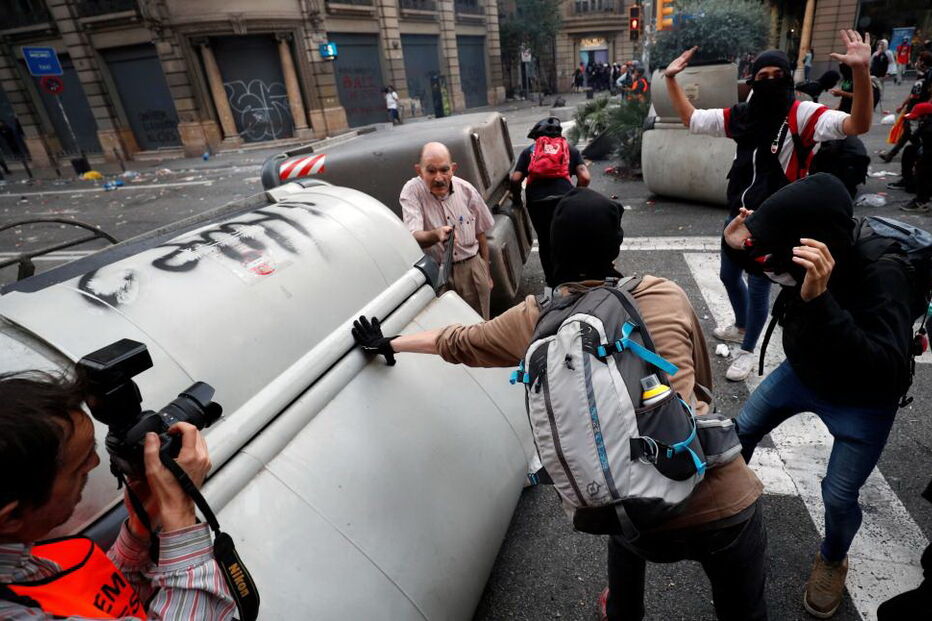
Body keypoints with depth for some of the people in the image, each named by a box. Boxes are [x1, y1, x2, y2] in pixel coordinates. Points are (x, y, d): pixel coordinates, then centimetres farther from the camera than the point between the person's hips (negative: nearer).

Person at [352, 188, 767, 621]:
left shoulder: (535, 319, -4)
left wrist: (390, 344, 30)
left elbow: (458, 342, 12)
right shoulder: (666, 296, -5)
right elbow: (700, 383, 11)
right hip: (721, 503, -1)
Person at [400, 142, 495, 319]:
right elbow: (413, 237, -25)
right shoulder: (411, 191, -13)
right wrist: (436, 235, -47)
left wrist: (486, 273, 11)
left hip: (473, 268, 3)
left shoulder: (466, 189, -3)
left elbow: (480, 234, 8)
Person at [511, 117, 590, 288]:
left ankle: (552, 281, 25)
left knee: (545, 242, 15)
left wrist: (517, 198, 24)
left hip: (536, 201, 1)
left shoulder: (529, 151, 21)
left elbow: (515, 179, 8)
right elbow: (585, 177, 7)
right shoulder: (570, 149, 21)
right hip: (564, 198, 0)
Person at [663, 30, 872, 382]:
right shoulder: (741, 116, 2)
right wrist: (671, 79, 5)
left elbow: (858, 125, -28)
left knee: (758, 287, 3)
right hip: (738, 215, 6)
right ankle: (741, 327, 48)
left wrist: (861, 70, -40)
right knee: (729, 276, 21)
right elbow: (690, 119, 11)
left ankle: (747, 351, 24)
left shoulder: (802, 115, -13)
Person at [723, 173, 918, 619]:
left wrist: (819, 300, -57)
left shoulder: (882, 276, -38)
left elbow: (884, 370, -46)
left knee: (838, 495, 3)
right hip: (802, 371, 5)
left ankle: (832, 561, 36)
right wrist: (738, 245, -24)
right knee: (742, 431, 14)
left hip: (862, 401, -5)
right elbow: (763, 261, 0)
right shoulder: (800, 254, -23)